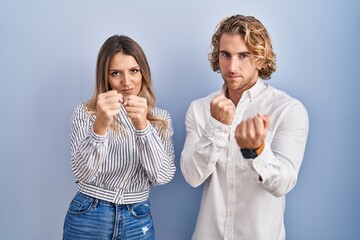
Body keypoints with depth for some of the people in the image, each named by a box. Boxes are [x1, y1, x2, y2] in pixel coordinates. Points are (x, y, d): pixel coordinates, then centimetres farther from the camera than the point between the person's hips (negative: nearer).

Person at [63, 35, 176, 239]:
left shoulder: (161, 118, 0)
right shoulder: (85, 113, -5)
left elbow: (163, 176, -13)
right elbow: (83, 174, -16)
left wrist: (142, 126, -26)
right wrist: (100, 126, -31)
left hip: (138, 221, 2)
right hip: (88, 218, -1)